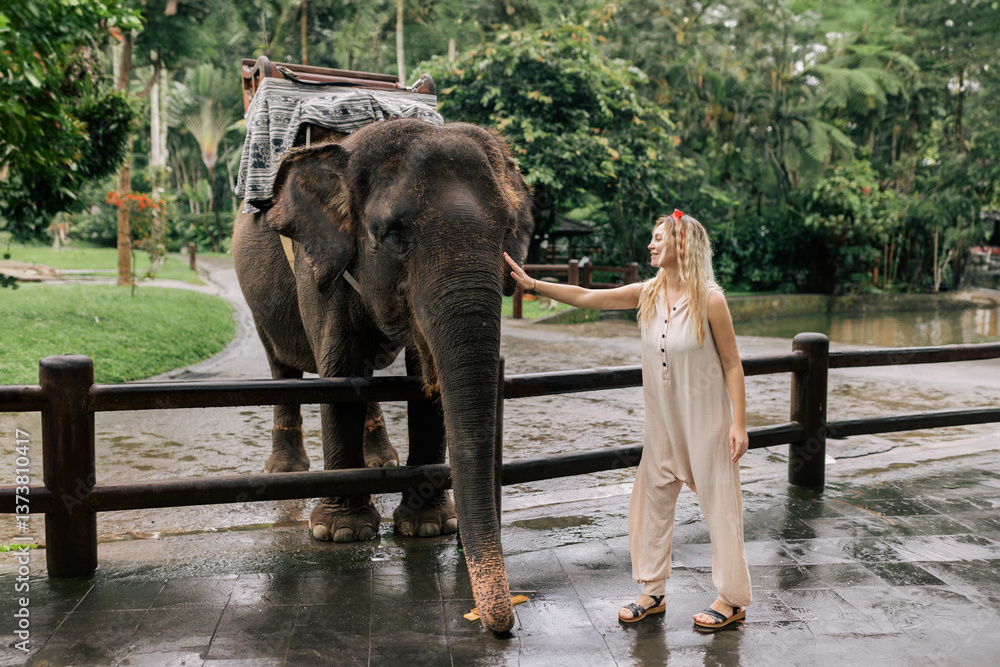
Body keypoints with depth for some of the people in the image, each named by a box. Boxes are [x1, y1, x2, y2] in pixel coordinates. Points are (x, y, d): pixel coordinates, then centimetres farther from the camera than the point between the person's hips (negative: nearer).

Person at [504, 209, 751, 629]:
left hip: (706, 418, -6)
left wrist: (739, 424, -12)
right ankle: (652, 592, 25)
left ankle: (732, 599, 17)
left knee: (719, 502, 2)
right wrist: (531, 284, -4)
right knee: (652, 500, 10)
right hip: (662, 418, 6)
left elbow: (732, 365, -11)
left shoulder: (710, 300, -15)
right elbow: (586, 298, 1)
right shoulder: (647, 294, -1)